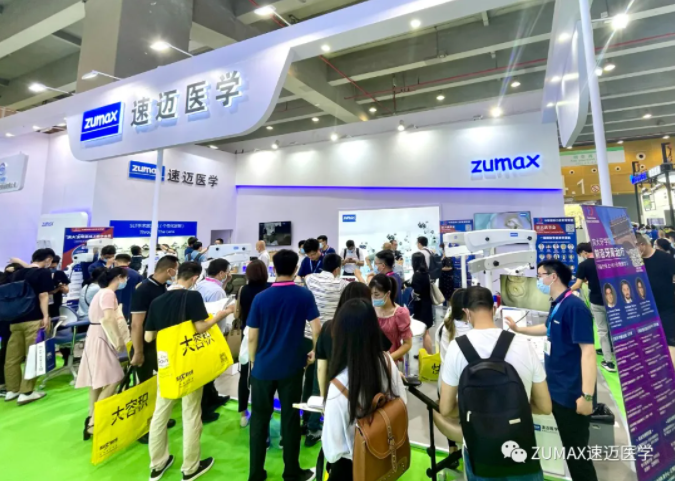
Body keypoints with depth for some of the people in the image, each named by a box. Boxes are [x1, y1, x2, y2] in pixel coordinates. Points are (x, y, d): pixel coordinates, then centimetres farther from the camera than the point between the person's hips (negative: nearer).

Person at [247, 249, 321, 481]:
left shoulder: (261, 297, -6)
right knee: (290, 418, 12)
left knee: (259, 419, 15)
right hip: (292, 366, 0)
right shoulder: (304, 295, -9)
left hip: (263, 367, 1)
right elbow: (316, 328, -11)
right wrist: (315, 351, 7)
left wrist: (253, 361, 12)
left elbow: (252, 336, -3)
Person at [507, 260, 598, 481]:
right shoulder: (557, 305, 7)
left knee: (577, 451, 6)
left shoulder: (574, 307, -21)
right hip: (556, 390, 9)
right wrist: (518, 328, 28)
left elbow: (588, 350, -26)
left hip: (572, 393, -9)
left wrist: (587, 395, -28)